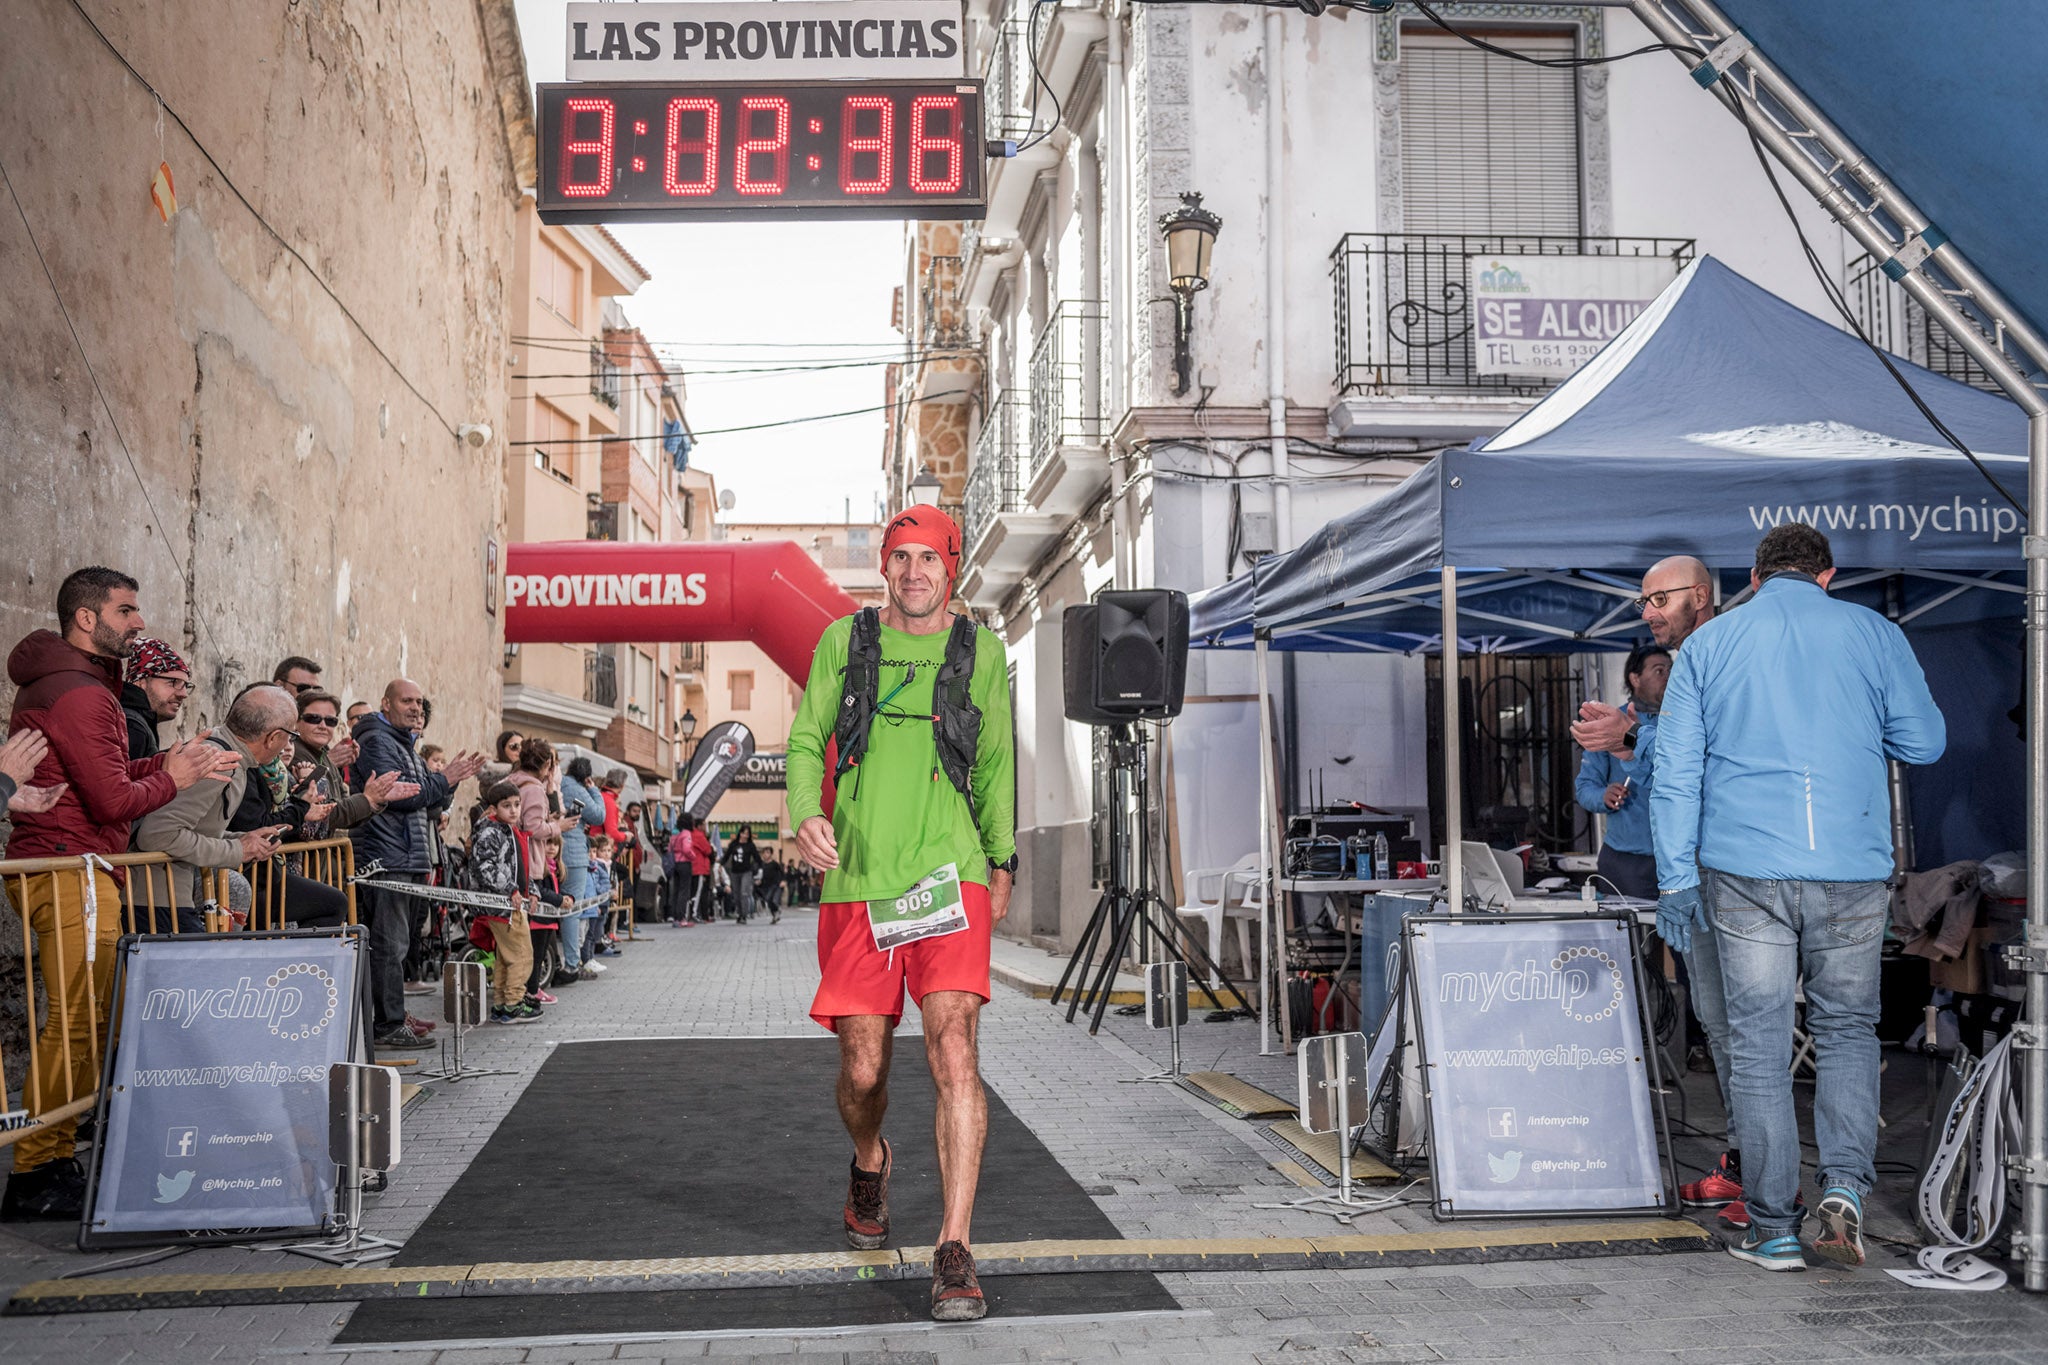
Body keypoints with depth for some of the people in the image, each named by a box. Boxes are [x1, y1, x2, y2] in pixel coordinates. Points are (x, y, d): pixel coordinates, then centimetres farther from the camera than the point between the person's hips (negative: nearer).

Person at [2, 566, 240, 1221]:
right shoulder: (81, 695, -14)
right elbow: (113, 802, -17)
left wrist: (164, 764, 12)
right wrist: (172, 779, -1)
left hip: (69, 874, 11)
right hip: (73, 873, -11)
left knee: (94, 1018, 13)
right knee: (77, 1023, -9)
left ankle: (54, 1161, 17)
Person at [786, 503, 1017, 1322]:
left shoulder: (979, 652, 8)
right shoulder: (844, 642, 8)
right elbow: (804, 741, 9)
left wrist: (1002, 863, 15)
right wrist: (805, 815, -11)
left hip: (949, 878, -1)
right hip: (856, 882, 1)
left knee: (954, 1052, -15)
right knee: (863, 1070, 5)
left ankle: (955, 1254, -11)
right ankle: (869, 1166, 41)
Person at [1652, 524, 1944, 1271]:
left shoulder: (1709, 642, 8)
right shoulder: (1873, 632, 7)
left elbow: (1677, 766, 3)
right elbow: (1925, 742, 10)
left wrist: (1677, 876, 4)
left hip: (1745, 872, 0)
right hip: (1852, 872, 0)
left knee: (1760, 1047, 4)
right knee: (1847, 1029, 15)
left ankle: (1773, 1229, 7)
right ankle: (1845, 1184, -2)